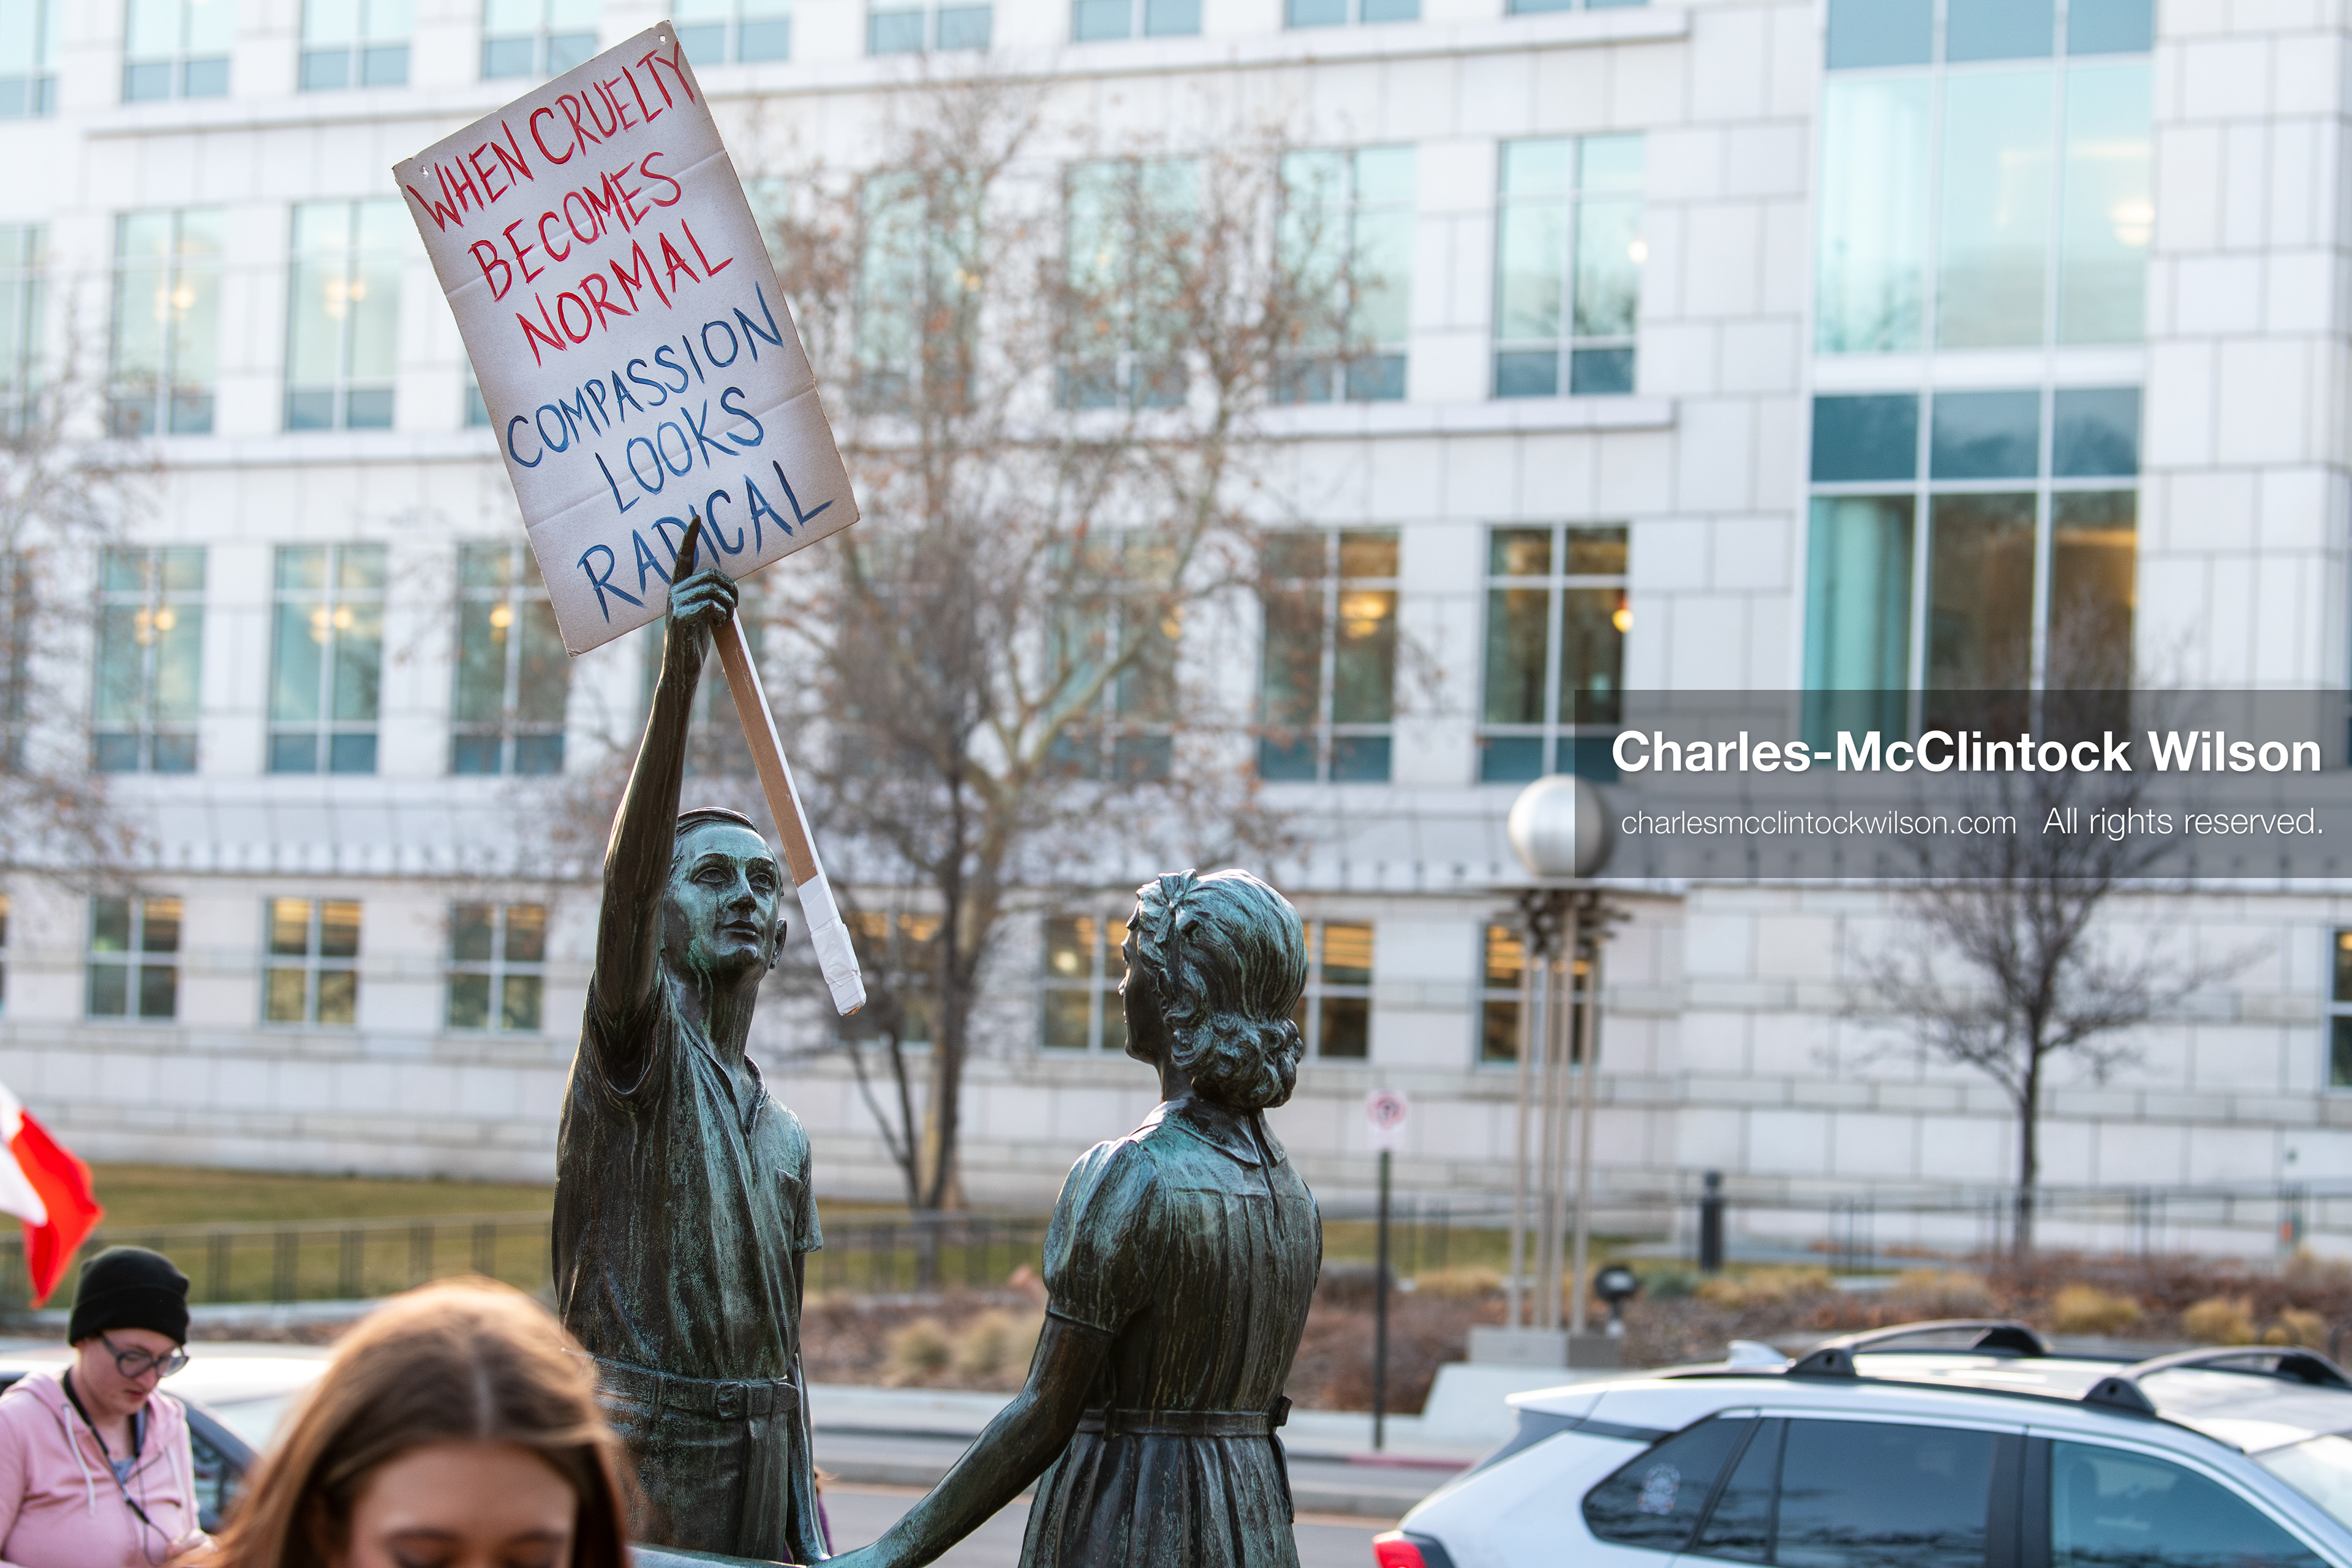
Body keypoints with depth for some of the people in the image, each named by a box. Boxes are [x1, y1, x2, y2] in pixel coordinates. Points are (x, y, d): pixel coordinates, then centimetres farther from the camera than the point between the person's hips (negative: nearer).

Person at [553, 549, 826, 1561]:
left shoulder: (782, 1135, 18)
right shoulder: (641, 1042, -3)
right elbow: (629, 880, -22)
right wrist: (678, 676, -33)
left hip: (753, 1470, 7)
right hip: (636, 1460, -7)